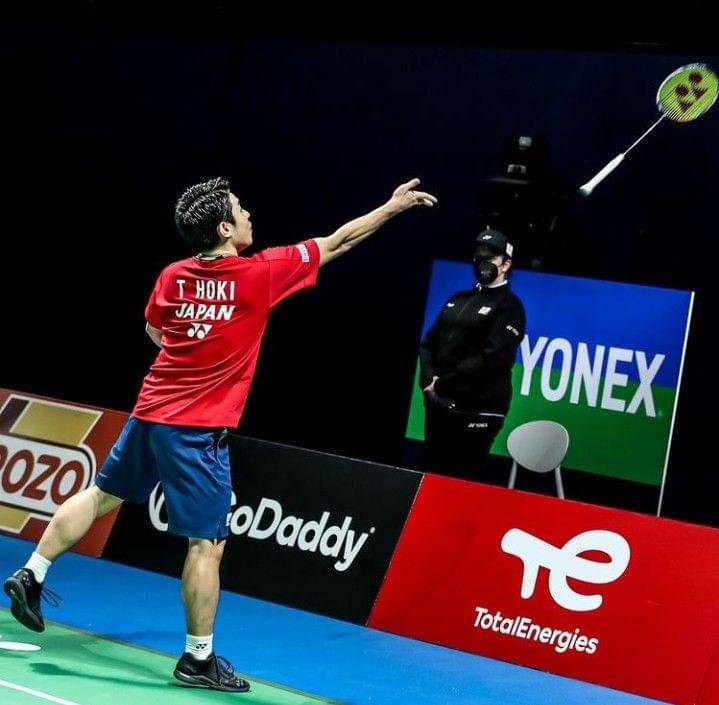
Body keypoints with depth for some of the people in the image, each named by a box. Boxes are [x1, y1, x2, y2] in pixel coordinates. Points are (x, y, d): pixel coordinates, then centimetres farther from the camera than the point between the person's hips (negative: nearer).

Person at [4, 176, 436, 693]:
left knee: (101, 495, 22)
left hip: (150, 413, 7)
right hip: (199, 431, -6)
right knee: (208, 543, 1)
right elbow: (338, 242, -3)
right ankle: (199, 658, 6)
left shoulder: (173, 276, 2)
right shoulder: (261, 274, -13)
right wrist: (393, 206, 7)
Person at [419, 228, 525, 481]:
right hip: (439, 403, 7)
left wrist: (444, 384, -15)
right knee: (432, 473, 11)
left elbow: (491, 359, -17)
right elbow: (429, 342, 15)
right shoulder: (459, 300, 18)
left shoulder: (508, 306, -5)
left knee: (461, 480, -4)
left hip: (477, 410, -7)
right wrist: (429, 379, -5)